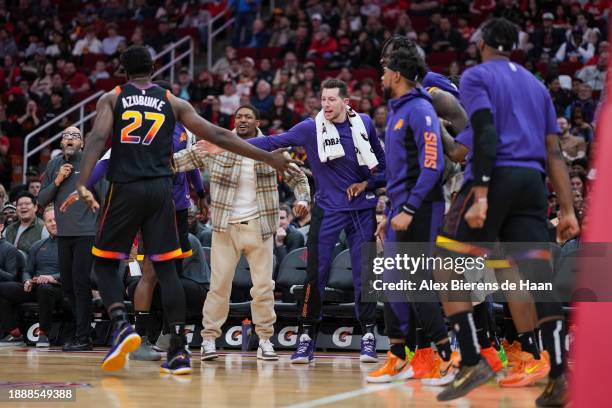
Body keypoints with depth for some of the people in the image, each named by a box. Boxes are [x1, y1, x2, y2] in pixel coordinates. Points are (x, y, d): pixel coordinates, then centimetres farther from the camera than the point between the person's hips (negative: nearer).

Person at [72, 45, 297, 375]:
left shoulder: (111, 99, 8)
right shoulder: (173, 103, 12)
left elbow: (98, 138, -10)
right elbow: (218, 136, 7)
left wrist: (82, 184, -20)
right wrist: (269, 158, 11)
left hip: (125, 188, -1)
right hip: (161, 189, 2)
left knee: (105, 263, 10)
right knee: (166, 269, 4)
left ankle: (122, 326, -15)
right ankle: (179, 352, -3)